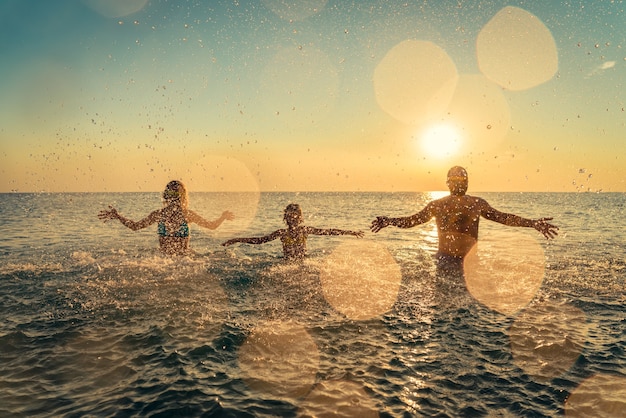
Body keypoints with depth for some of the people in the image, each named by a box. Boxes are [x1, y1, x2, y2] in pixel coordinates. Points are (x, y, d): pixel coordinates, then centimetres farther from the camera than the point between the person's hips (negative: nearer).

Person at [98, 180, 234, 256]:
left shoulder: (159, 214, -3)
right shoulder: (187, 214, -6)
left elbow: (135, 226, 5)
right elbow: (212, 225, 3)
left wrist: (117, 216, 17)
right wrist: (223, 217, 22)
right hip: (184, 257, -2)